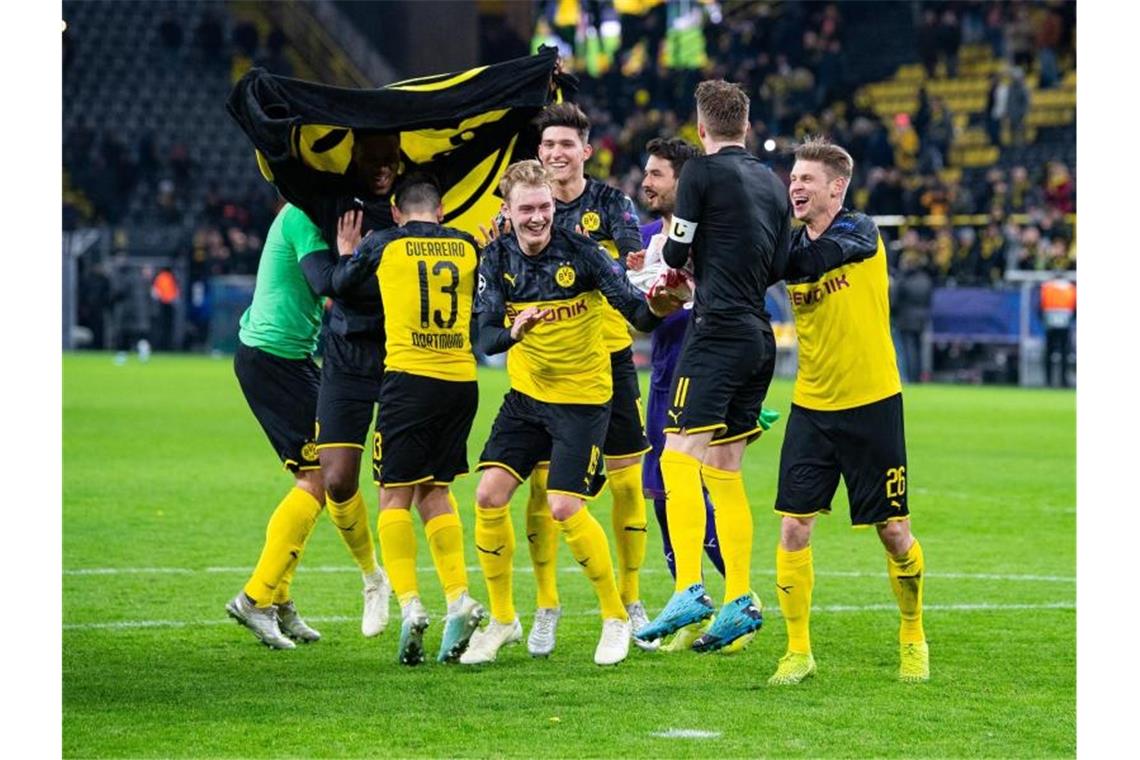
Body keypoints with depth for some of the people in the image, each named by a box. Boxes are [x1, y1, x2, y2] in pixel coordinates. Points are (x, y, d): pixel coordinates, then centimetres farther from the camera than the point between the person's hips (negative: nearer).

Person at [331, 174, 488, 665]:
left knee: (395, 495, 2)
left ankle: (409, 603, -13)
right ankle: (458, 599, 2)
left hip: (408, 376, -4)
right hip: (462, 381, 4)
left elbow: (341, 286, 18)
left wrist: (346, 254, 39)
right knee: (434, 492, 14)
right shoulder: (467, 247, 10)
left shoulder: (381, 246, 3)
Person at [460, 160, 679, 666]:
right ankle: (501, 620, 11)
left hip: (582, 397, -4)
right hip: (525, 395, 4)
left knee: (564, 508, -15)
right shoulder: (497, 259, -5)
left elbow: (634, 310, -21)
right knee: (489, 497, -6)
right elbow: (486, 337, -10)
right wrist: (513, 331, -32)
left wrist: (656, 308, -44)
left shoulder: (580, 251, -17)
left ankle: (616, 616, 6)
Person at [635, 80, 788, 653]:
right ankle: (740, 602, 10)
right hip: (760, 337, 8)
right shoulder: (772, 184, 15)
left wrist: (669, 250, 19)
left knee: (679, 460, -13)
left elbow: (675, 253, -4)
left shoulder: (702, 171, -6)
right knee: (724, 473, 12)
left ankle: (689, 589, -25)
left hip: (718, 329, -8)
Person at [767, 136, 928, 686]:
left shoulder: (860, 233, -10)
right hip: (812, 408, 4)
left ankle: (913, 640, 24)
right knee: (794, 528, -6)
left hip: (872, 404, -4)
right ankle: (798, 651, 5)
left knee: (894, 532, 3)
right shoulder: (792, 245, 5)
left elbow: (812, 261, -28)